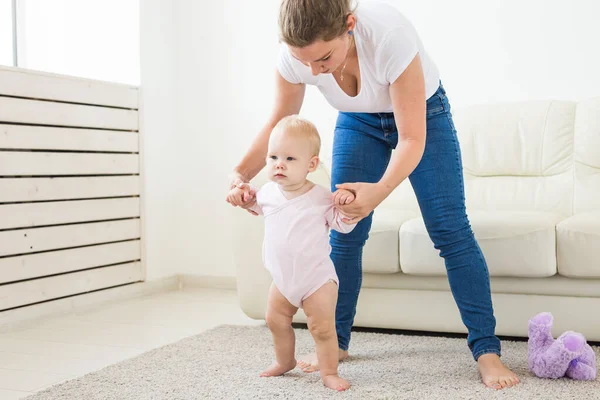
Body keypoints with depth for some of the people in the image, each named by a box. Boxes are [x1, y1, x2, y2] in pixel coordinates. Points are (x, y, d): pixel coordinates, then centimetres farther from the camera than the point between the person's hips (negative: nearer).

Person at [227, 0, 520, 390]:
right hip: (359, 121, 3)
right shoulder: (295, 54, -29)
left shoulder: (389, 36, -41)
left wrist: (380, 191, -52)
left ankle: (487, 350, -2)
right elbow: (278, 124, -10)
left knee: (451, 230, -10)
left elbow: (412, 139, -34)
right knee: (344, 237, -2)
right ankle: (336, 343, 15)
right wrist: (241, 174, -26)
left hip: (421, 112, -3)